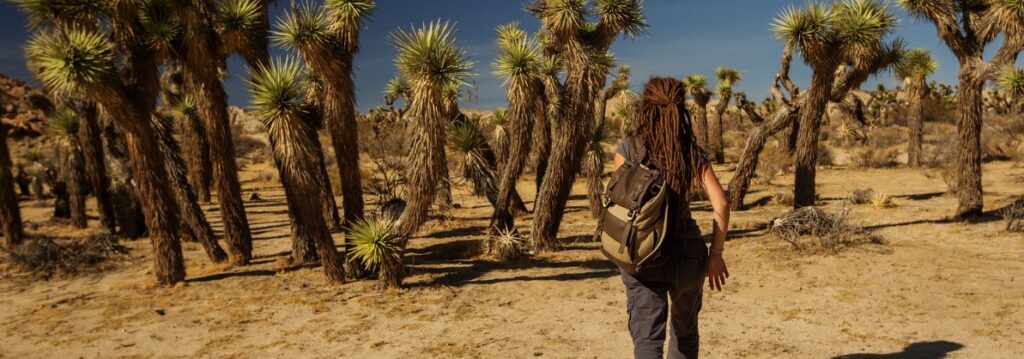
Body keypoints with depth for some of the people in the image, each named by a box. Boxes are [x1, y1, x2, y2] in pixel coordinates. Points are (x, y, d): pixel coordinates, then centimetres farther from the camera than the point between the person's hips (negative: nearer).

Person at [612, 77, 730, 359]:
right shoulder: (692, 152, 1)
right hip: (689, 254, 3)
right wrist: (716, 253, 2)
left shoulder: (629, 148, -6)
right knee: (685, 330, 26)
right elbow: (721, 204, -6)